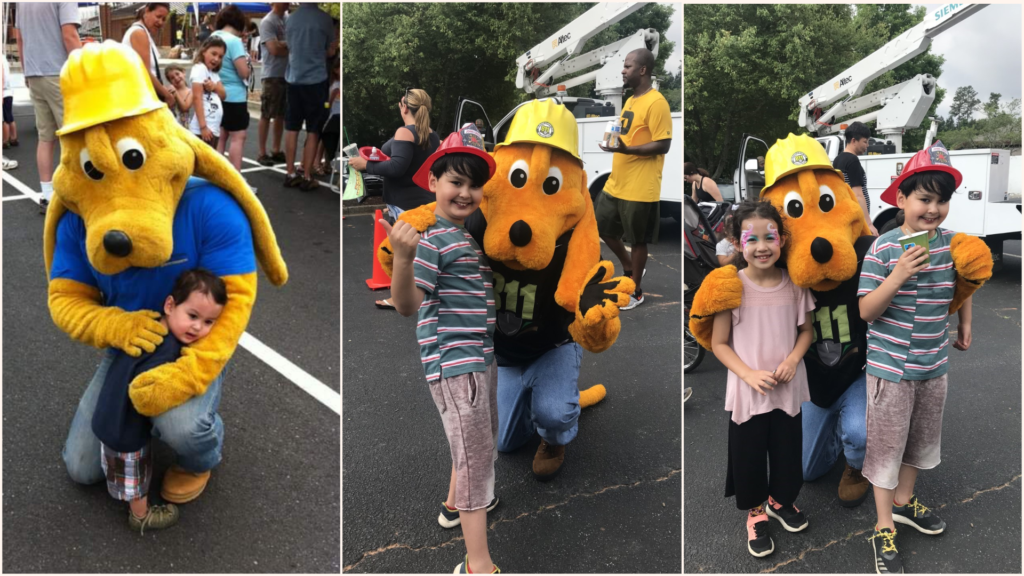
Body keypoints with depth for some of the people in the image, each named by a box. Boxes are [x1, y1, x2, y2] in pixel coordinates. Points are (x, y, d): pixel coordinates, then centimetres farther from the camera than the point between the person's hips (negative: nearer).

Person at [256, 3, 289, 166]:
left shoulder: (289, 19, 11)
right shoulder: (267, 22, -10)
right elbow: (275, 49, -17)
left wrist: (284, 44, -8)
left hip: (289, 74, 6)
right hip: (273, 75, -6)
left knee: (281, 115, 12)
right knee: (266, 115, 1)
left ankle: (276, 151, 20)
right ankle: (262, 153, 7)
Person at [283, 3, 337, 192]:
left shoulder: (291, 18, 6)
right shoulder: (324, 18, -8)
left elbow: (290, 50, 16)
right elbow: (331, 51, 1)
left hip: (294, 79, 4)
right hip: (316, 79, -4)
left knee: (292, 130, 10)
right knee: (313, 132, 2)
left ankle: (290, 175, 13)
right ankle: (307, 178, 3)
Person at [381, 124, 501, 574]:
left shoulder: (470, 237, 12)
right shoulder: (431, 240, -15)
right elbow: (407, 305, -26)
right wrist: (403, 257, -41)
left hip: (481, 357, 9)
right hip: (453, 362, -9)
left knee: (483, 443, 26)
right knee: (476, 456, -8)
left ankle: (456, 505, 49)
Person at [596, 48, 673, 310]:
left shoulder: (656, 103, -16)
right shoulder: (630, 100, 13)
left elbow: (663, 145, -20)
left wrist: (626, 149, -29)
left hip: (639, 188, -9)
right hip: (616, 183, 9)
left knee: (637, 239, 4)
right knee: (603, 228, 16)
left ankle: (635, 292, 19)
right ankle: (629, 267, 36)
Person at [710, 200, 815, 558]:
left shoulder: (794, 284, -7)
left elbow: (806, 330, 7)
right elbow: (719, 343, -9)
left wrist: (793, 360, -11)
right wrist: (748, 374, -21)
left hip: (788, 389, 3)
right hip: (747, 392, -2)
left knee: (787, 450, 19)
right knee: (748, 455, 12)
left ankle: (780, 500, 47)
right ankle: (756, 513, 36)